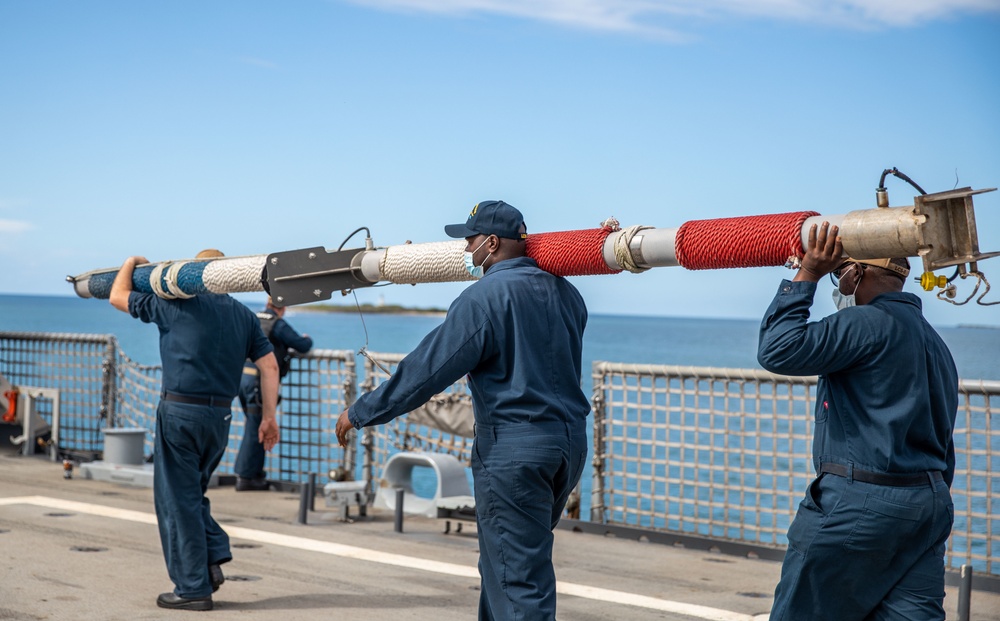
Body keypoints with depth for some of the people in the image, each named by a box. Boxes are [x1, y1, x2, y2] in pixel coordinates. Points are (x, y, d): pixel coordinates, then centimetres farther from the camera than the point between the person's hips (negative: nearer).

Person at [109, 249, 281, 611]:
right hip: (220, 416, 6)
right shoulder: (244, 315, 11)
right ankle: (213, 560, 7)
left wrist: (131, 264, 28)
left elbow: (118, 296, 10)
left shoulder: (178, 304, -1)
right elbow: (269, 366, 7)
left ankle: (193, 588, 5)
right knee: (191, 494, 22)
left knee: (178, 500, 3)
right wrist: (269, 415, 10)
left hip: (180, 410, -5)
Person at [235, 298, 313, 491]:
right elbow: (303, 346, -8)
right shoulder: (278, 325, -9)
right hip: (259, 382, -7)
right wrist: (306, 339, 16)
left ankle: (256, 474, 22)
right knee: (255, 430, -1)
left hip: (242, 376, 7)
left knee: (254, 428, 17)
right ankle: (245, 477, 2)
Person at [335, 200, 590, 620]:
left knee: (517, 576, -3)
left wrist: (361, 412, -4)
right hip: (570, 441, 8)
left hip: (513, 450, -8)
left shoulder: (484, 297, -13)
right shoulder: (564, 293, 9)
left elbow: (427, 369, -13)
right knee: (504, 561, 21)